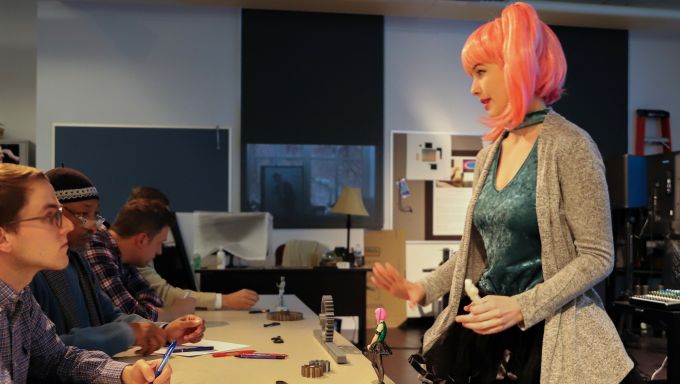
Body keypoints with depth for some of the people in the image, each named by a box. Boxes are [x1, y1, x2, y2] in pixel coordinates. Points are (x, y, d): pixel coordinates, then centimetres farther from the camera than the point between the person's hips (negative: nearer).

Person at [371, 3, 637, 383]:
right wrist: (424, 288, 4)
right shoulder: (489, 156, 8)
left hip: (547, 335, -6)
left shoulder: (569, 146, -14)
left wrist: (523, 307, -24)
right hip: (486, 330, 7)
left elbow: (597, 257, -15)